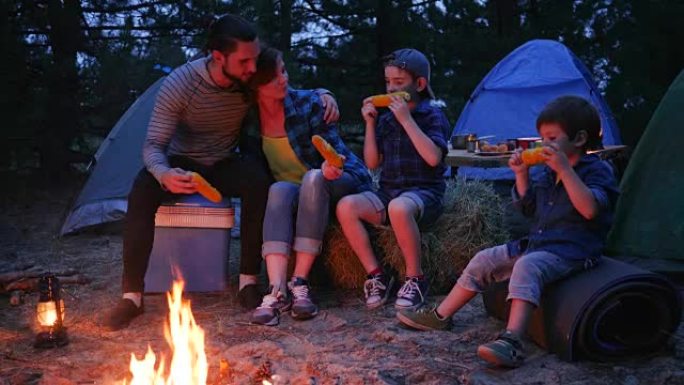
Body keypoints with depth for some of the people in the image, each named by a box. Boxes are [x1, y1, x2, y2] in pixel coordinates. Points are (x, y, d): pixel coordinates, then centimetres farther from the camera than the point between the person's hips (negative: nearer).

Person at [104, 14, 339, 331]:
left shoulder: (250, 80, -17)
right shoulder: (180, 83, -26)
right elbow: (153, 145, -26)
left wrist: (323, 95, -20)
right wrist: (164, 173, -50)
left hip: (225, 165, 2)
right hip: (183, 163, -1)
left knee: (258, 180, -33)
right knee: (142, 190, -33)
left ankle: (248, 281, -23)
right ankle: (132, 295, -25)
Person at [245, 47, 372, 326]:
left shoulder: (309, 103, -14)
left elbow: (333, 149, -12)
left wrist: (329, 166, -34)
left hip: (341, 181, -2)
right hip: (292, 191, 2)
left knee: (313, 178, -36)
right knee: (279, 191, -33)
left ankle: (300, 283, -35)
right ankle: (277, 290, -45)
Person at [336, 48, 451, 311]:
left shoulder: (432, 115, -1)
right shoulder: (386, 118, 14)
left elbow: (433, 157, -18)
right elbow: (372, 163, 12)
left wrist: (406, 119, -17)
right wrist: (370, 124, 4)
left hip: (424, 193, -5)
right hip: (388, 191, 5)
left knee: (399, 208, -40)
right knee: (346, 206, -23)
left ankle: (415, 279, -20)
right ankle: (376, 275, -13)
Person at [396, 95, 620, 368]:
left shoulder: (597, 170, -9)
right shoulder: (547, 171, 12)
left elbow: (590, 209, -28)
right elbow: (529, 208, 18)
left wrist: (564, 169, -32)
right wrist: (522, 175, 2)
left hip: (571, 251, -8)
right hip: (536, 243, 8)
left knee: (527, 266, -36)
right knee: (484, 260, 3)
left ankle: (512, 341, -46)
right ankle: (440, 316, 14)